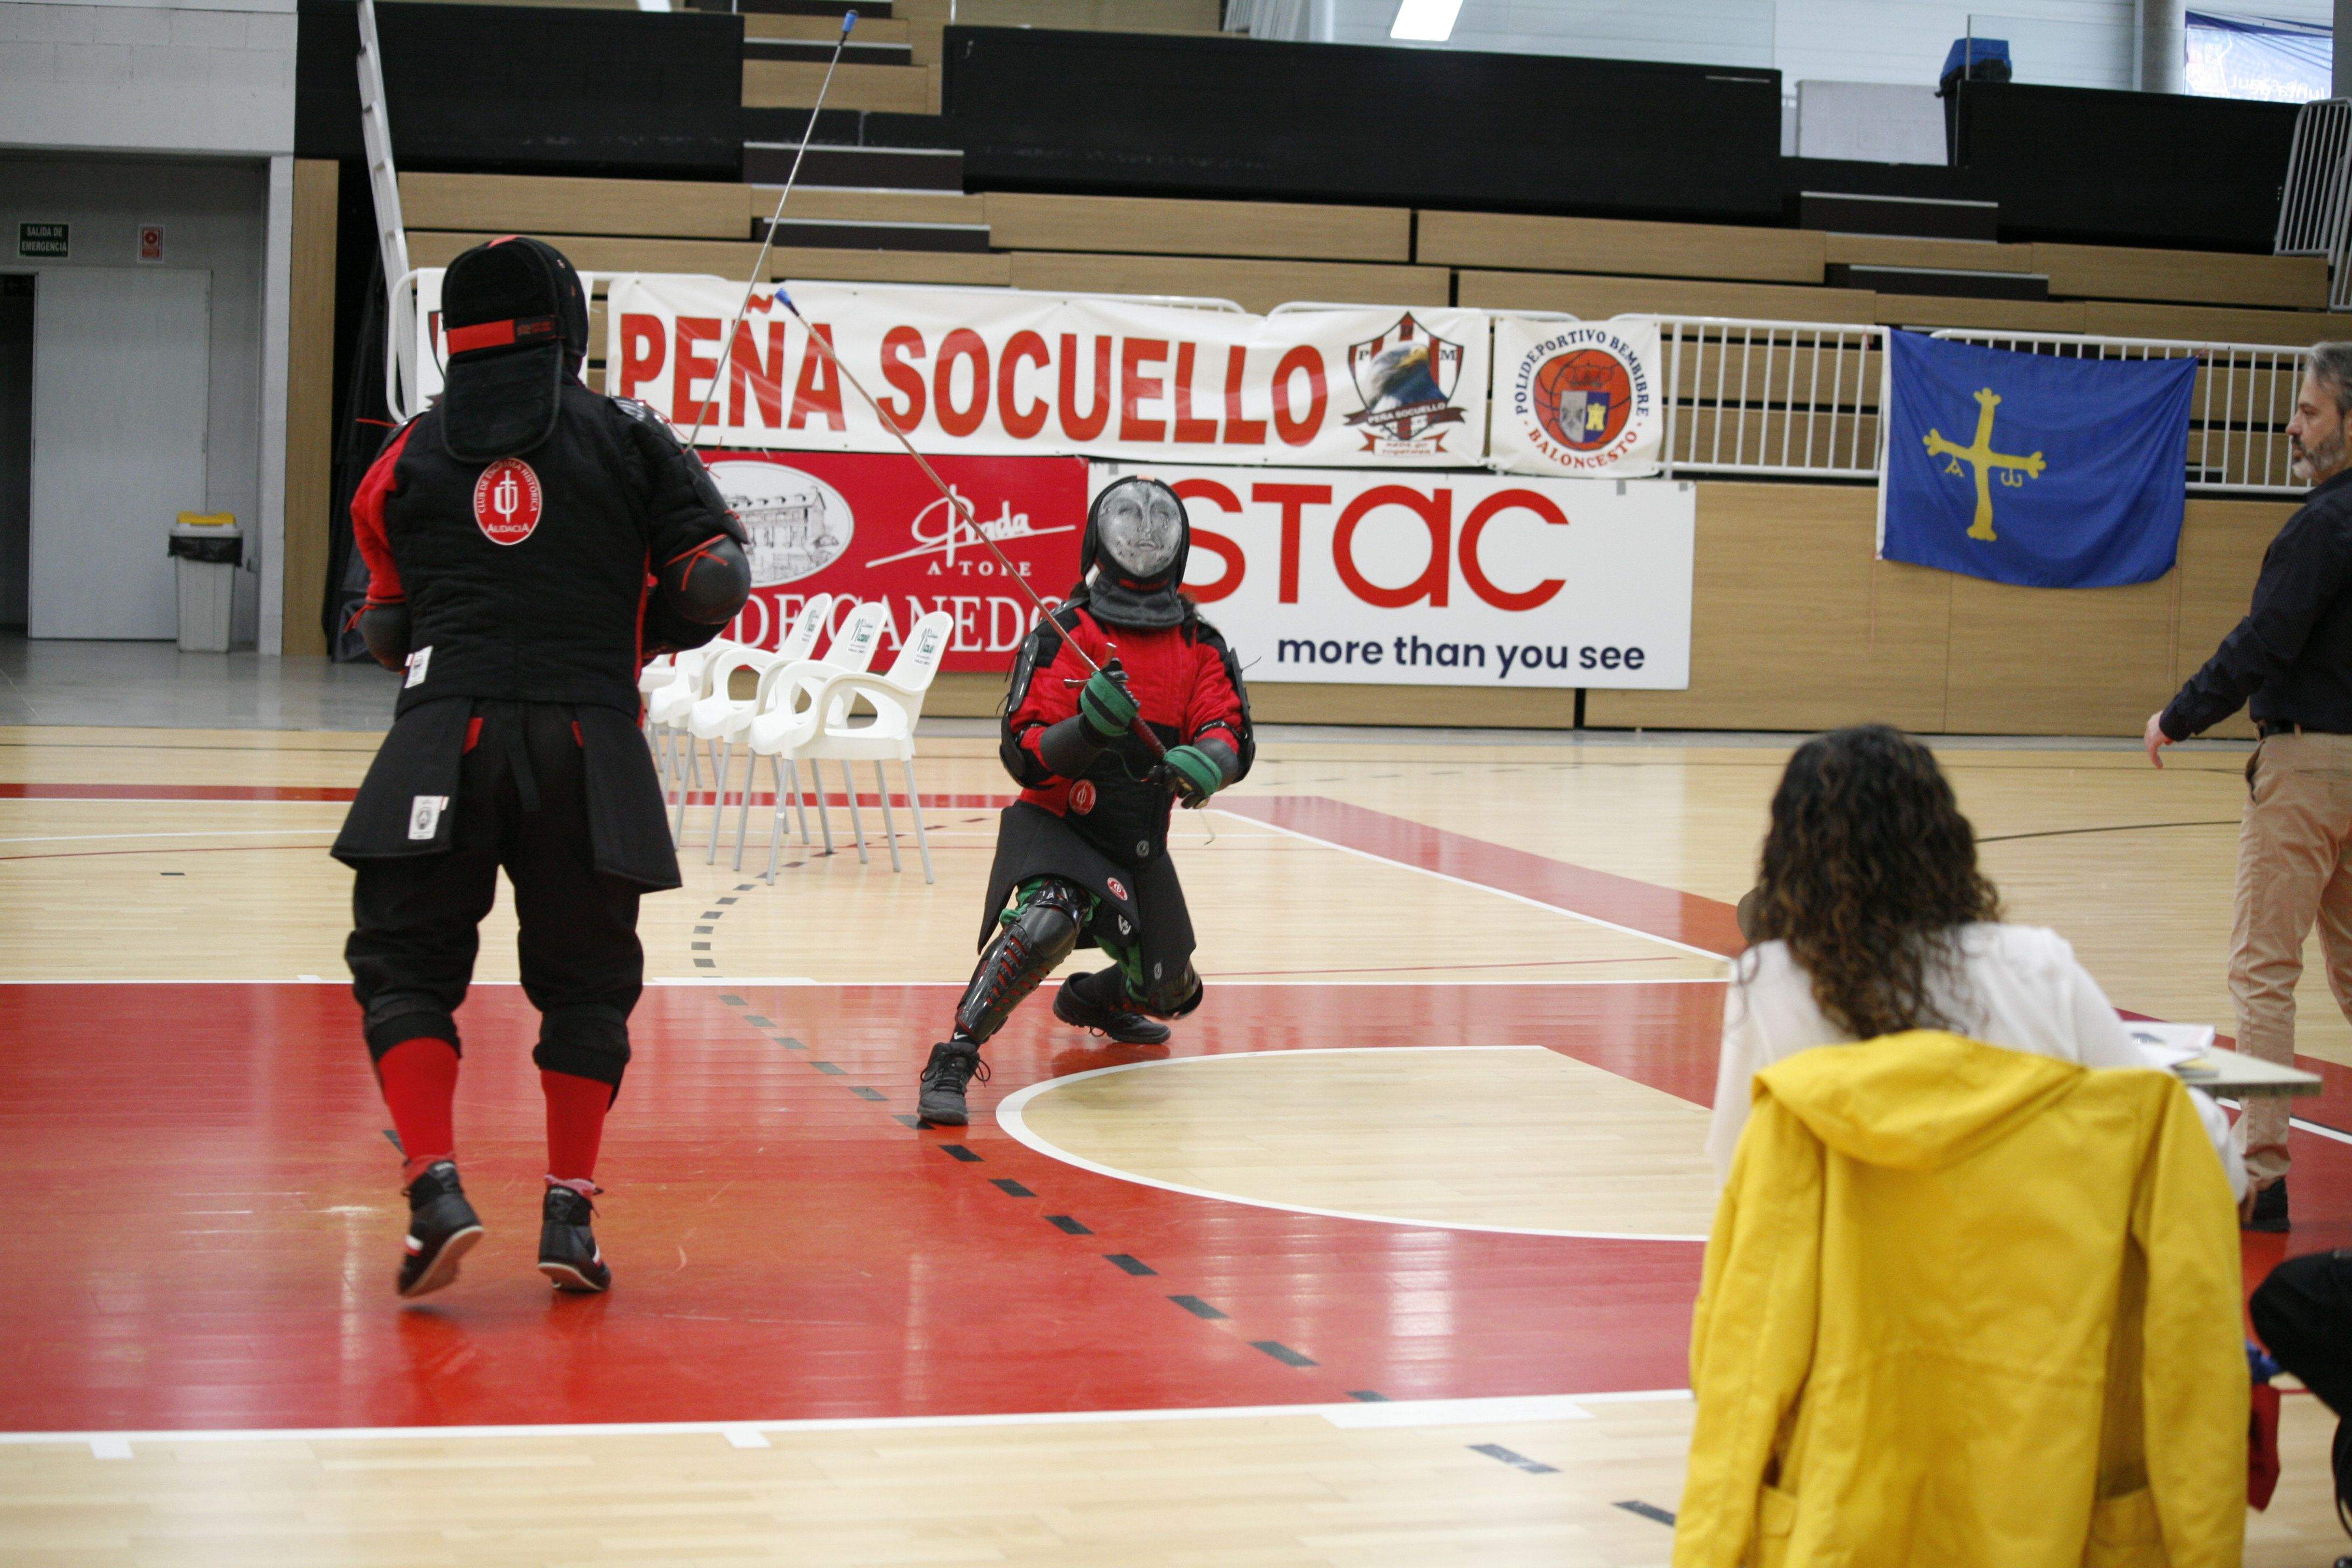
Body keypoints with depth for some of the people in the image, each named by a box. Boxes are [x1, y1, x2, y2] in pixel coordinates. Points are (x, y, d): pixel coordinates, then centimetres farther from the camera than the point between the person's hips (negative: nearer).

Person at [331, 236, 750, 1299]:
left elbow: (389, 630, 17)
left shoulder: (407, 456, 13)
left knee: (405, 962, 8)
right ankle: (568, 1212, 9)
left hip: (446, 735, 0)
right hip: (588, 742, 0)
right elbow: (714, 580, 4)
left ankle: (436, 1188, -9)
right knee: (585, 979, 13)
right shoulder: (627, 439, 9)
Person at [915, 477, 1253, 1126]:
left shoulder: (1202, 647, 5)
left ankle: (1090, 1000, 50)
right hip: (1055, 829, -6)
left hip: (1140, 847, 6)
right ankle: (953, 1060, -28)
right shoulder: (1059, 638, -8)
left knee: (1169, 991, 15)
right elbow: (1023, 758, -14)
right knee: (1047, 920, -36)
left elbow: (1232, 737, -8)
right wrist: (1089, 727, -34)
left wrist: (1205, 762, -33)